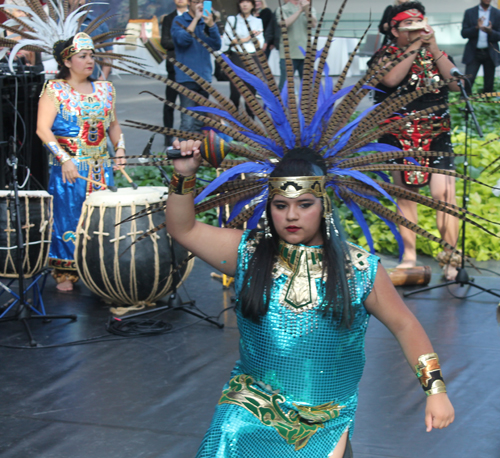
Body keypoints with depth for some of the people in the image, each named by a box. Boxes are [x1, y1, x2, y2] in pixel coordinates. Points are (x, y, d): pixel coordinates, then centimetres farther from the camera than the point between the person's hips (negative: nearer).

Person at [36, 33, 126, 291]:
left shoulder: (104, 90, 12)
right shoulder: (55, 90, -3)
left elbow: (113, 124, 22)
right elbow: (43, 129, -11)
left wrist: (120, 148, 5)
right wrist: (64, 159, -19)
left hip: (101, 167, 5)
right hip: (69, 169, -5)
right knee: (68, 219, -3)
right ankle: (65, 274, 6)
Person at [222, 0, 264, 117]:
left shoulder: (257, 21, 12)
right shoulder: (232, 20, 7)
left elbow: (261, 44, 5)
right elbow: (227, 39, -4)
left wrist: (239, 40, -9)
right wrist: (248, 38, -7)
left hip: (253, 58, 2)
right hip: (236, 58, -2)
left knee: (252, 90, -1)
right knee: (235, 91, -7)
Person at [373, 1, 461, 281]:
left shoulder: (436, 53, 8)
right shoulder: (387, 55, 2)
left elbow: (456, 83, -8)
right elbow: (391, 79, -19)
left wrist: (433, 48, -12)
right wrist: (414, 47, -16)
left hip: (437, 135, 1)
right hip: (399, 136, 0)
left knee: (445, 192, -13)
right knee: (405, 194, 3)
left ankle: (452, 256, -8)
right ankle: (409, 256, 12)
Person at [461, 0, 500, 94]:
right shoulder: (469, 12, 4)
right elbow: (464, 33, -1)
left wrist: (490, 31, -20)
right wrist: (476, 28, -19)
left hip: (490, 54, 1)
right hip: (473, 53, -1)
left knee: (489, 84, 4)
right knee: (468, 81, -11)